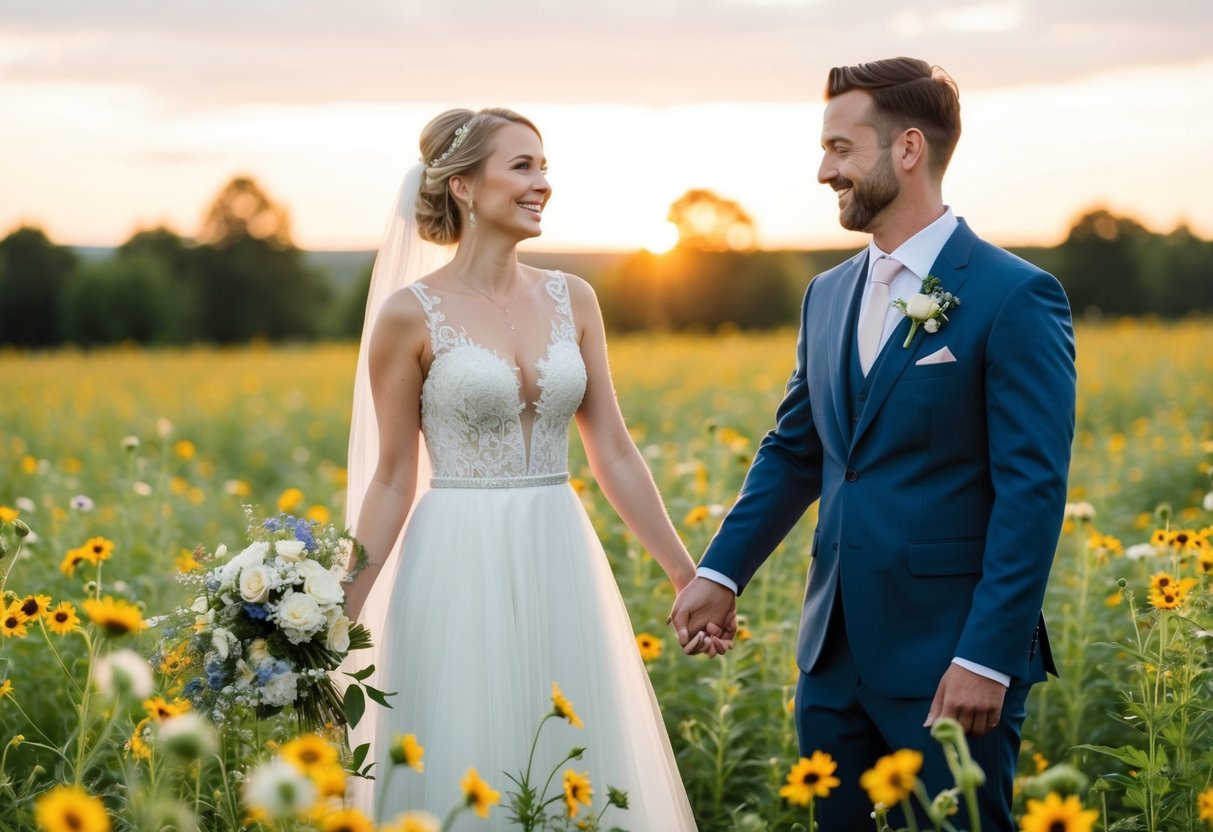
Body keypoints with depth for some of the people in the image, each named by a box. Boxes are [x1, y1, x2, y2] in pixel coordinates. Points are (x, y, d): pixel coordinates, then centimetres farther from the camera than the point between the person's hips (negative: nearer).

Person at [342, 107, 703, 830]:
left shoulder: (573, 299, 7)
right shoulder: (411, 314, -5)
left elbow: (614, 451, 9)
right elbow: (392, 481, -1)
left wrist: (688, 576, 8)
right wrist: (339, 615, -6)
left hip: (561, 569, 4)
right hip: (462, 573, -4)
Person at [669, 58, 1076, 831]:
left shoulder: (1016, 297, -10)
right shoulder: (829, 295, 11)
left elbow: (1033, 489, -14)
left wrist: (989, 657, -18)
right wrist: (722, 572, 9)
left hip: (949, 659, -7)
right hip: (837, 651, 7)